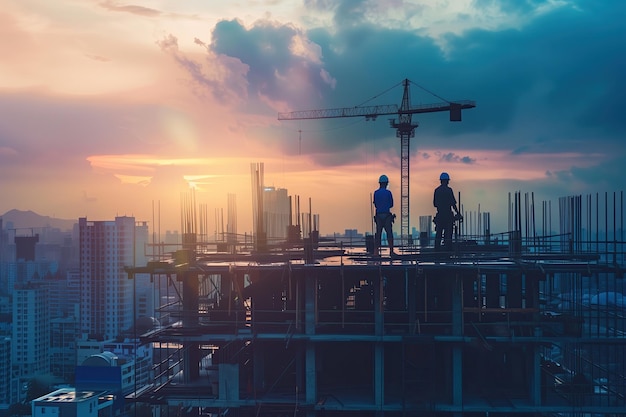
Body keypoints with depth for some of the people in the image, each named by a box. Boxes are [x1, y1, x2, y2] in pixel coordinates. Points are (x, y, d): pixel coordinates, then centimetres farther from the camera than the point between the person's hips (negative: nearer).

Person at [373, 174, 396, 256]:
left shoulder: (376, 193, 3)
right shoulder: (388, 192, -8)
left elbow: (375, 204, 10)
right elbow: (391, 204, 0)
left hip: (378, 215, 3)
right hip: (387, 215, -3)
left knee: (378, 233, 6)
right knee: (389, 233, 1)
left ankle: (376, 251, 2)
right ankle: (391, 251, 0)